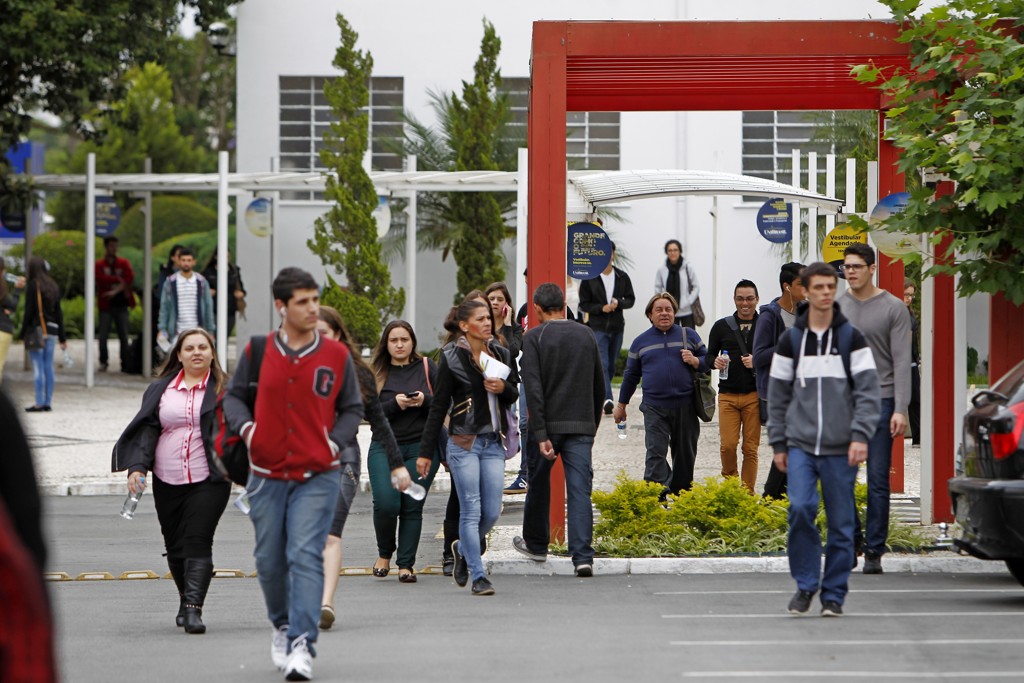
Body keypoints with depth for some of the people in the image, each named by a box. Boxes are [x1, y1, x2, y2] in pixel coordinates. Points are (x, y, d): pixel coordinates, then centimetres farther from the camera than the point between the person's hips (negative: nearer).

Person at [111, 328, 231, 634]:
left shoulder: (224, 389, 4)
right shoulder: (160, 390, 11)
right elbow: (146, 429, 6)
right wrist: (137, 466, -7)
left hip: (209, 481, -3)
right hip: (167, 482, 3)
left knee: (198, 542, -14)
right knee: (175, 547, 9)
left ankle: (193, 608, -19)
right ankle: (186, 602, 28)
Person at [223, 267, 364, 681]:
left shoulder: (336, 355, 1)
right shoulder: (257, 352, 1)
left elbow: (352, 408, 11)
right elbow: (234, 396, 12)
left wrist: (337, 441, -6)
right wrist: (245, 426, -8)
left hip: (318, 476, -2)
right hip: (267, 475, 2)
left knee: (306, 556, -14)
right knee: (269, 560, 10)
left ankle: (302, 647, -19)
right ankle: (283, 625, 36)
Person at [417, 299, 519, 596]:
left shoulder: (500, 354, 9)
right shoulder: (452, 358, -4)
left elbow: (515, 395, 19)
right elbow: (438, 407, -2)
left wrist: (503, 388, -7)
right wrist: (425, 452, -2)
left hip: (494, 443, 5)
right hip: (464, 443, -5)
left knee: (492, 511, 4)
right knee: (471, 510, -4)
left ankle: (463, 549, 32)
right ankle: (478, 576, 3)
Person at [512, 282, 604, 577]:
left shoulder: (534, 337, -4)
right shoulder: (587, 335, 9)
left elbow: (533, 387, -13)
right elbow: (599, 386, 14)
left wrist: (541, 435, -15)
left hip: (548, 424, -2)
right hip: (581, 427, 2)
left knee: (539, 485, 18)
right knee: (580, 490, -3)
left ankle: (536, 544, 33)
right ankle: (583, 556, -14)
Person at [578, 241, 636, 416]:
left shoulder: (622, 277, 5)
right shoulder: (589, 278, -2)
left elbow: (631, 299, 9)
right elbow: (584, 304, 0)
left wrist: (618, 304, -12)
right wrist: (601, 308, -16)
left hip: (617, 327, 4)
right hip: (598, 327, -4)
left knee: (612, 365, 12)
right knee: (602, 364, -16)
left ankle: (599, 395, 29)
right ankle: (607, 399, -26)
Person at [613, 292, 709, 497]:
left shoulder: (689, 335, 9)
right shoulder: (641, 342, 12)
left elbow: (708, 361, 12)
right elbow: (631, 375, 18)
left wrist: (695, 361, -10)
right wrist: (621, 405, 20)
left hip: (685, 407, 1)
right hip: (654, 408, -1)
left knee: (685, 454, 8)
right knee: (656, 453, -11)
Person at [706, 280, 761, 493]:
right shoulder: (722, 326, 10)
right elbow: (709, 356, 16)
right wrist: (716, 362, -7)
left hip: (754, 395, -1)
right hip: (728, 395, 1)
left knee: (751, 448, -1)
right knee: (728, 445, -9)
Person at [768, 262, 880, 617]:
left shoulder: (852, 339, 3)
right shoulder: (790, 341, 7)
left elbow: (868, 390, -2)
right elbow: (778, 396, 11)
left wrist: (860, 435, -14)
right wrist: (778, 443, 6)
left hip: (840, 448, 0)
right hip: (800, 445, 1)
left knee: (841, 523, 1)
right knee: (800, 508, -16)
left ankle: (834, 594, 11)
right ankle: (805, 584, 0)